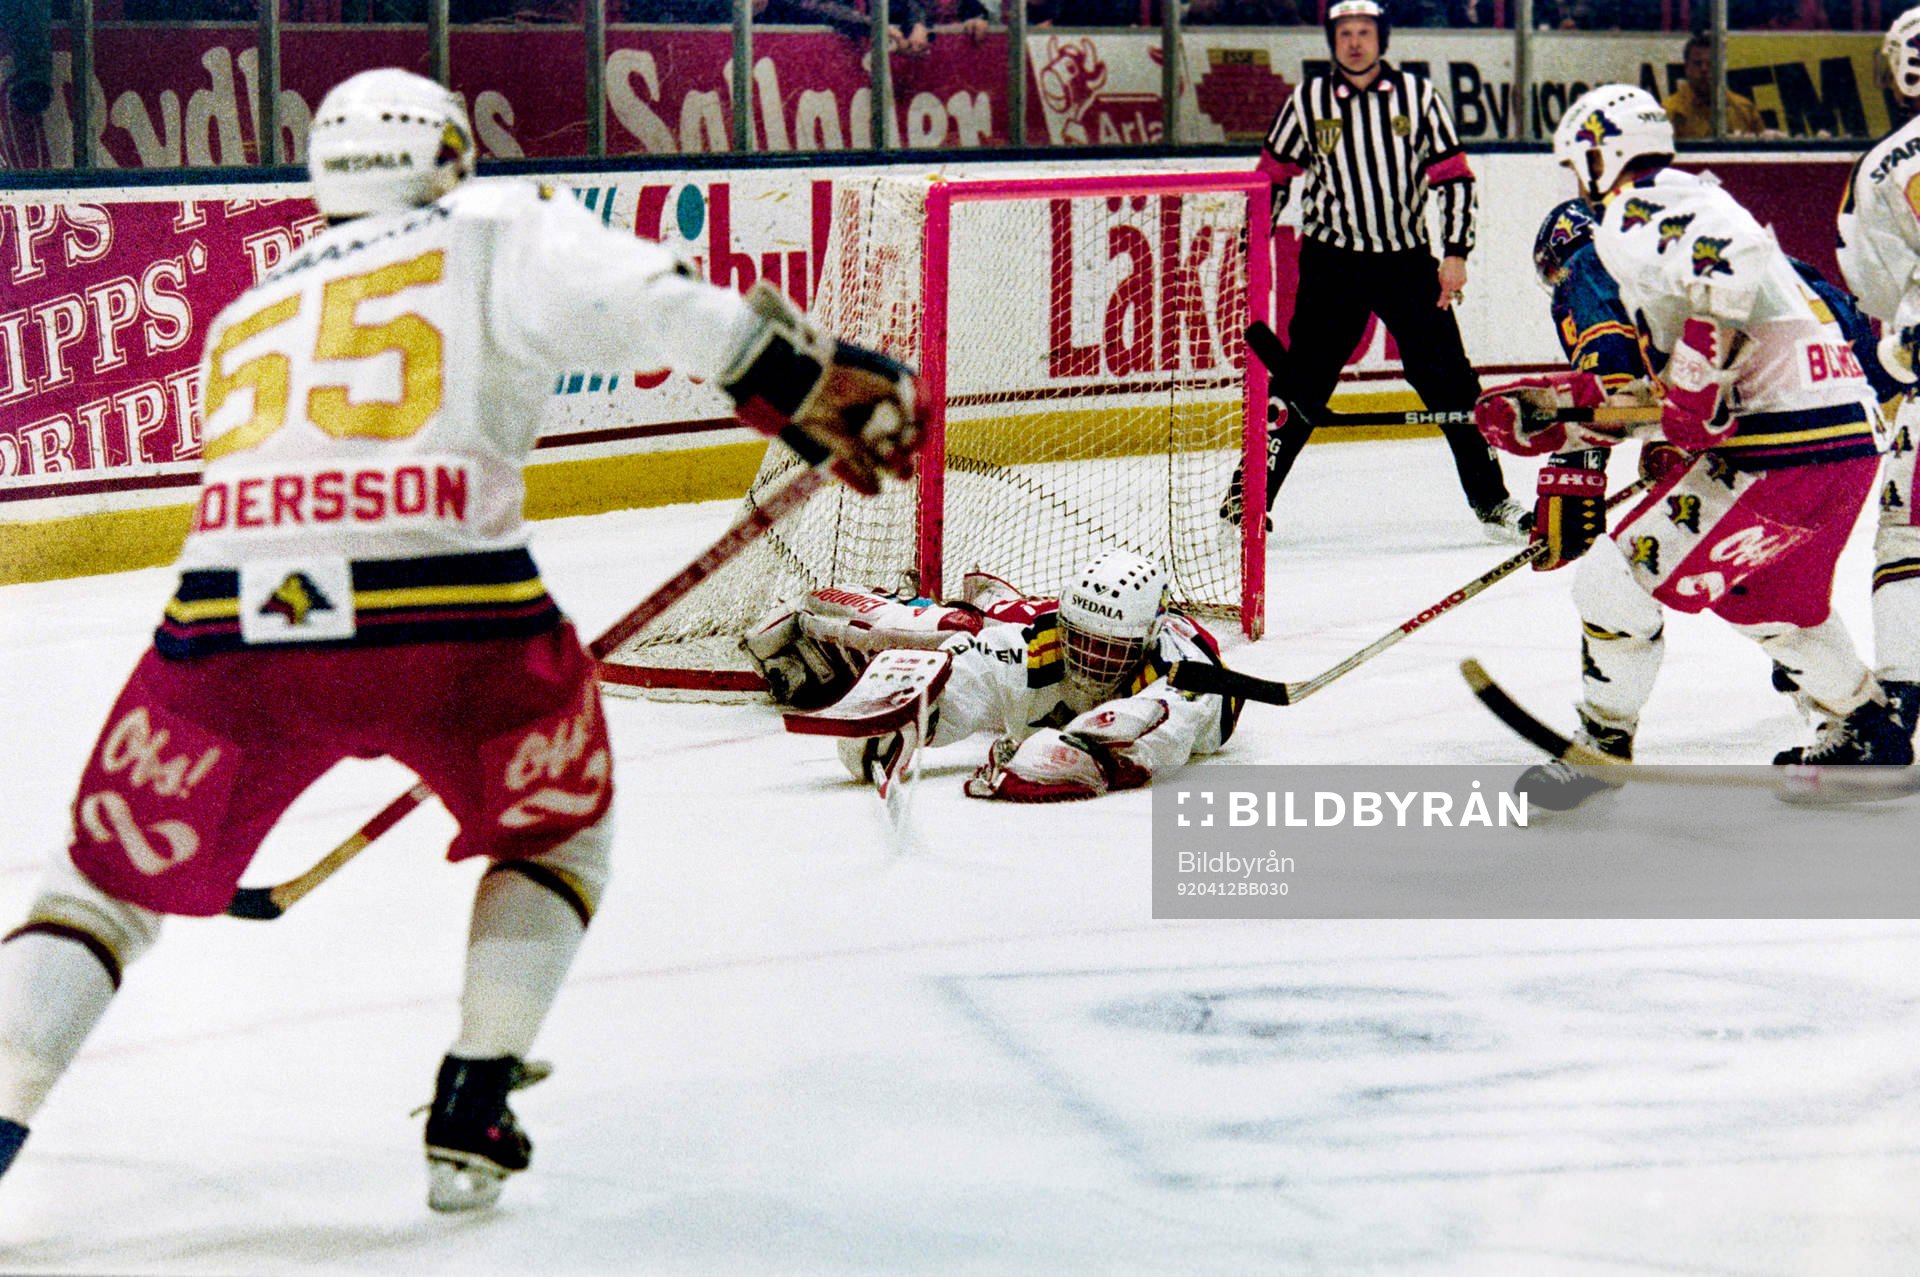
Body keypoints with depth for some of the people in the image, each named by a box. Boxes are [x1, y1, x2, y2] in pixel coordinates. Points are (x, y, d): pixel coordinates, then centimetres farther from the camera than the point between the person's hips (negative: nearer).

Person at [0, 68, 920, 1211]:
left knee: (115, 877, 21)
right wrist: (813, 382, 5)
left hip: (232, 613, 3)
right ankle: (473, 1116, 20)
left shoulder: (248, 317, 34)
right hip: (451, 614, -3)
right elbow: (652, 300, 0)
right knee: (559, 820, 27)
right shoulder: (497, 231, 18)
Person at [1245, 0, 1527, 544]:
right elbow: (1271, 178, 9)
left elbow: (1454, 177, 2)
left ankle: (1491, 500, 10)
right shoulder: (1308, 102, 1)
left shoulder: (1417, 96, 1)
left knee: (1450, 381, 0)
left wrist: (1455, 252, -6)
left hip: (1408, 261, 1)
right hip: (1332, 263, -1)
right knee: (1301, 383, -4)